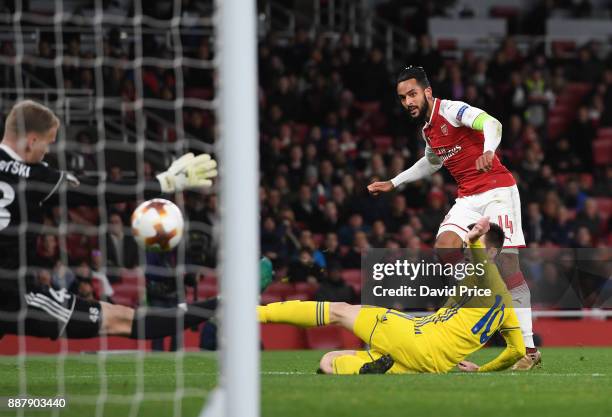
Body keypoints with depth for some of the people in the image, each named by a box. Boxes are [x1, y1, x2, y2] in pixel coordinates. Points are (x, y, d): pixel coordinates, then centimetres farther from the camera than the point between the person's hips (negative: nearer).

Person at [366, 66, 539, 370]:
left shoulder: (451, 110, -12)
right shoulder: (426, 127, 14)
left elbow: (491, 124, -30)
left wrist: (487, 151, -51)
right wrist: (393, 183, 37)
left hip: (497, 190, -8)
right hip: (468, 198, 8)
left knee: (507, 264, -15)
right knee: (442, 250, -13)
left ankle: (529, 349, -15)